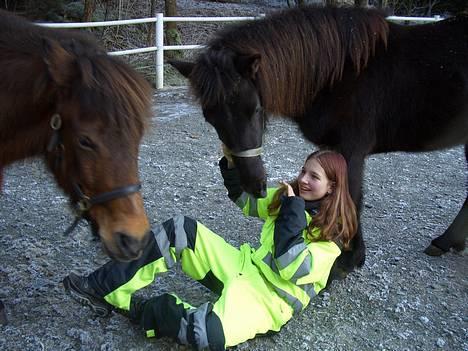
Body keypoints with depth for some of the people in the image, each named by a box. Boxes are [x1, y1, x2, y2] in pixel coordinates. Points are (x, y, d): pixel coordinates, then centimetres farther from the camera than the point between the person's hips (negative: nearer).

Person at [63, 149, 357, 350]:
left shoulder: (333, 231, -11)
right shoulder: (290, 196, 7)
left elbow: (294, 270, -23)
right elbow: (246, 200, 18)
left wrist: (293, 213, -23)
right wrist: (232, 163, 1)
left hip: (271, 299, -6)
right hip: (246, 266, 7)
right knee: (179, 230, -15)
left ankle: (141, 309, -10)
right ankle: (103, 289, -12)